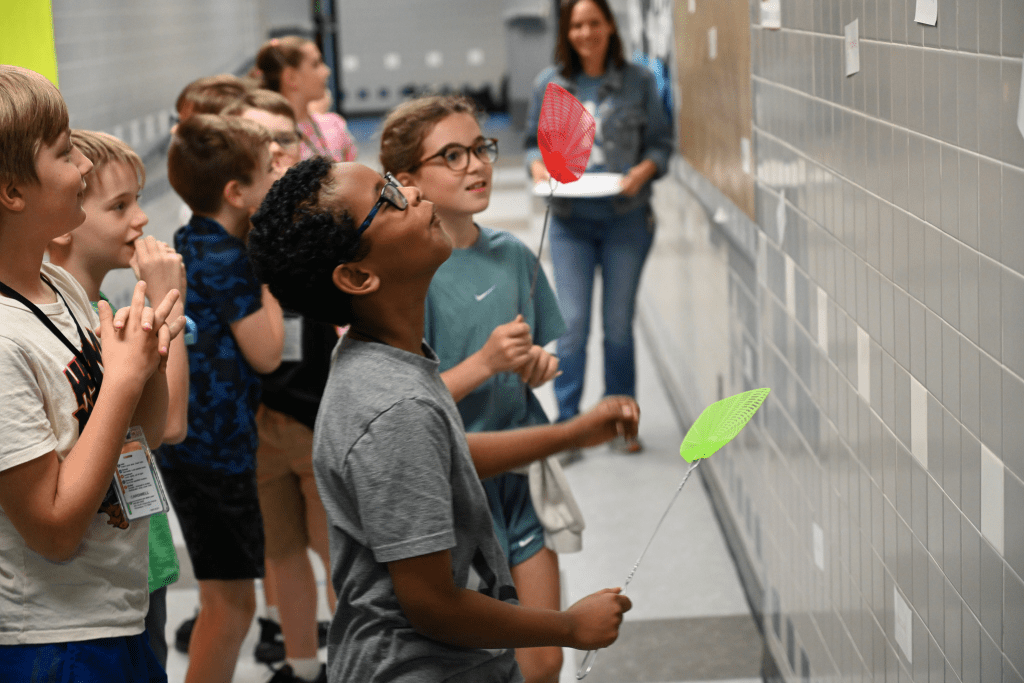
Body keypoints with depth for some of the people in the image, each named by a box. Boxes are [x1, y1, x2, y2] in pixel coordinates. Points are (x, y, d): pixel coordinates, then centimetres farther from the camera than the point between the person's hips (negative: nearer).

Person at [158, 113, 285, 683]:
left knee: (228, 603, 17)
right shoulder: (226, 258, -18)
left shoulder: (188, 244, 9)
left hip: (186, 446, 9)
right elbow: (267, 352, -19)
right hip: (226, 448, -9)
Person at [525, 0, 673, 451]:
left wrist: (644, 169, -15)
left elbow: (661, 141, 4)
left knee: (619, 324, 6)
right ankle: (567, 423, 5)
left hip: (627, 219, 0)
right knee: (572, 324, -4)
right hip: (571, 221, 0)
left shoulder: (638, 81, 3)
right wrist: (538, 165, -10)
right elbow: (535, 140, 12)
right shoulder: (550, 84, 5)